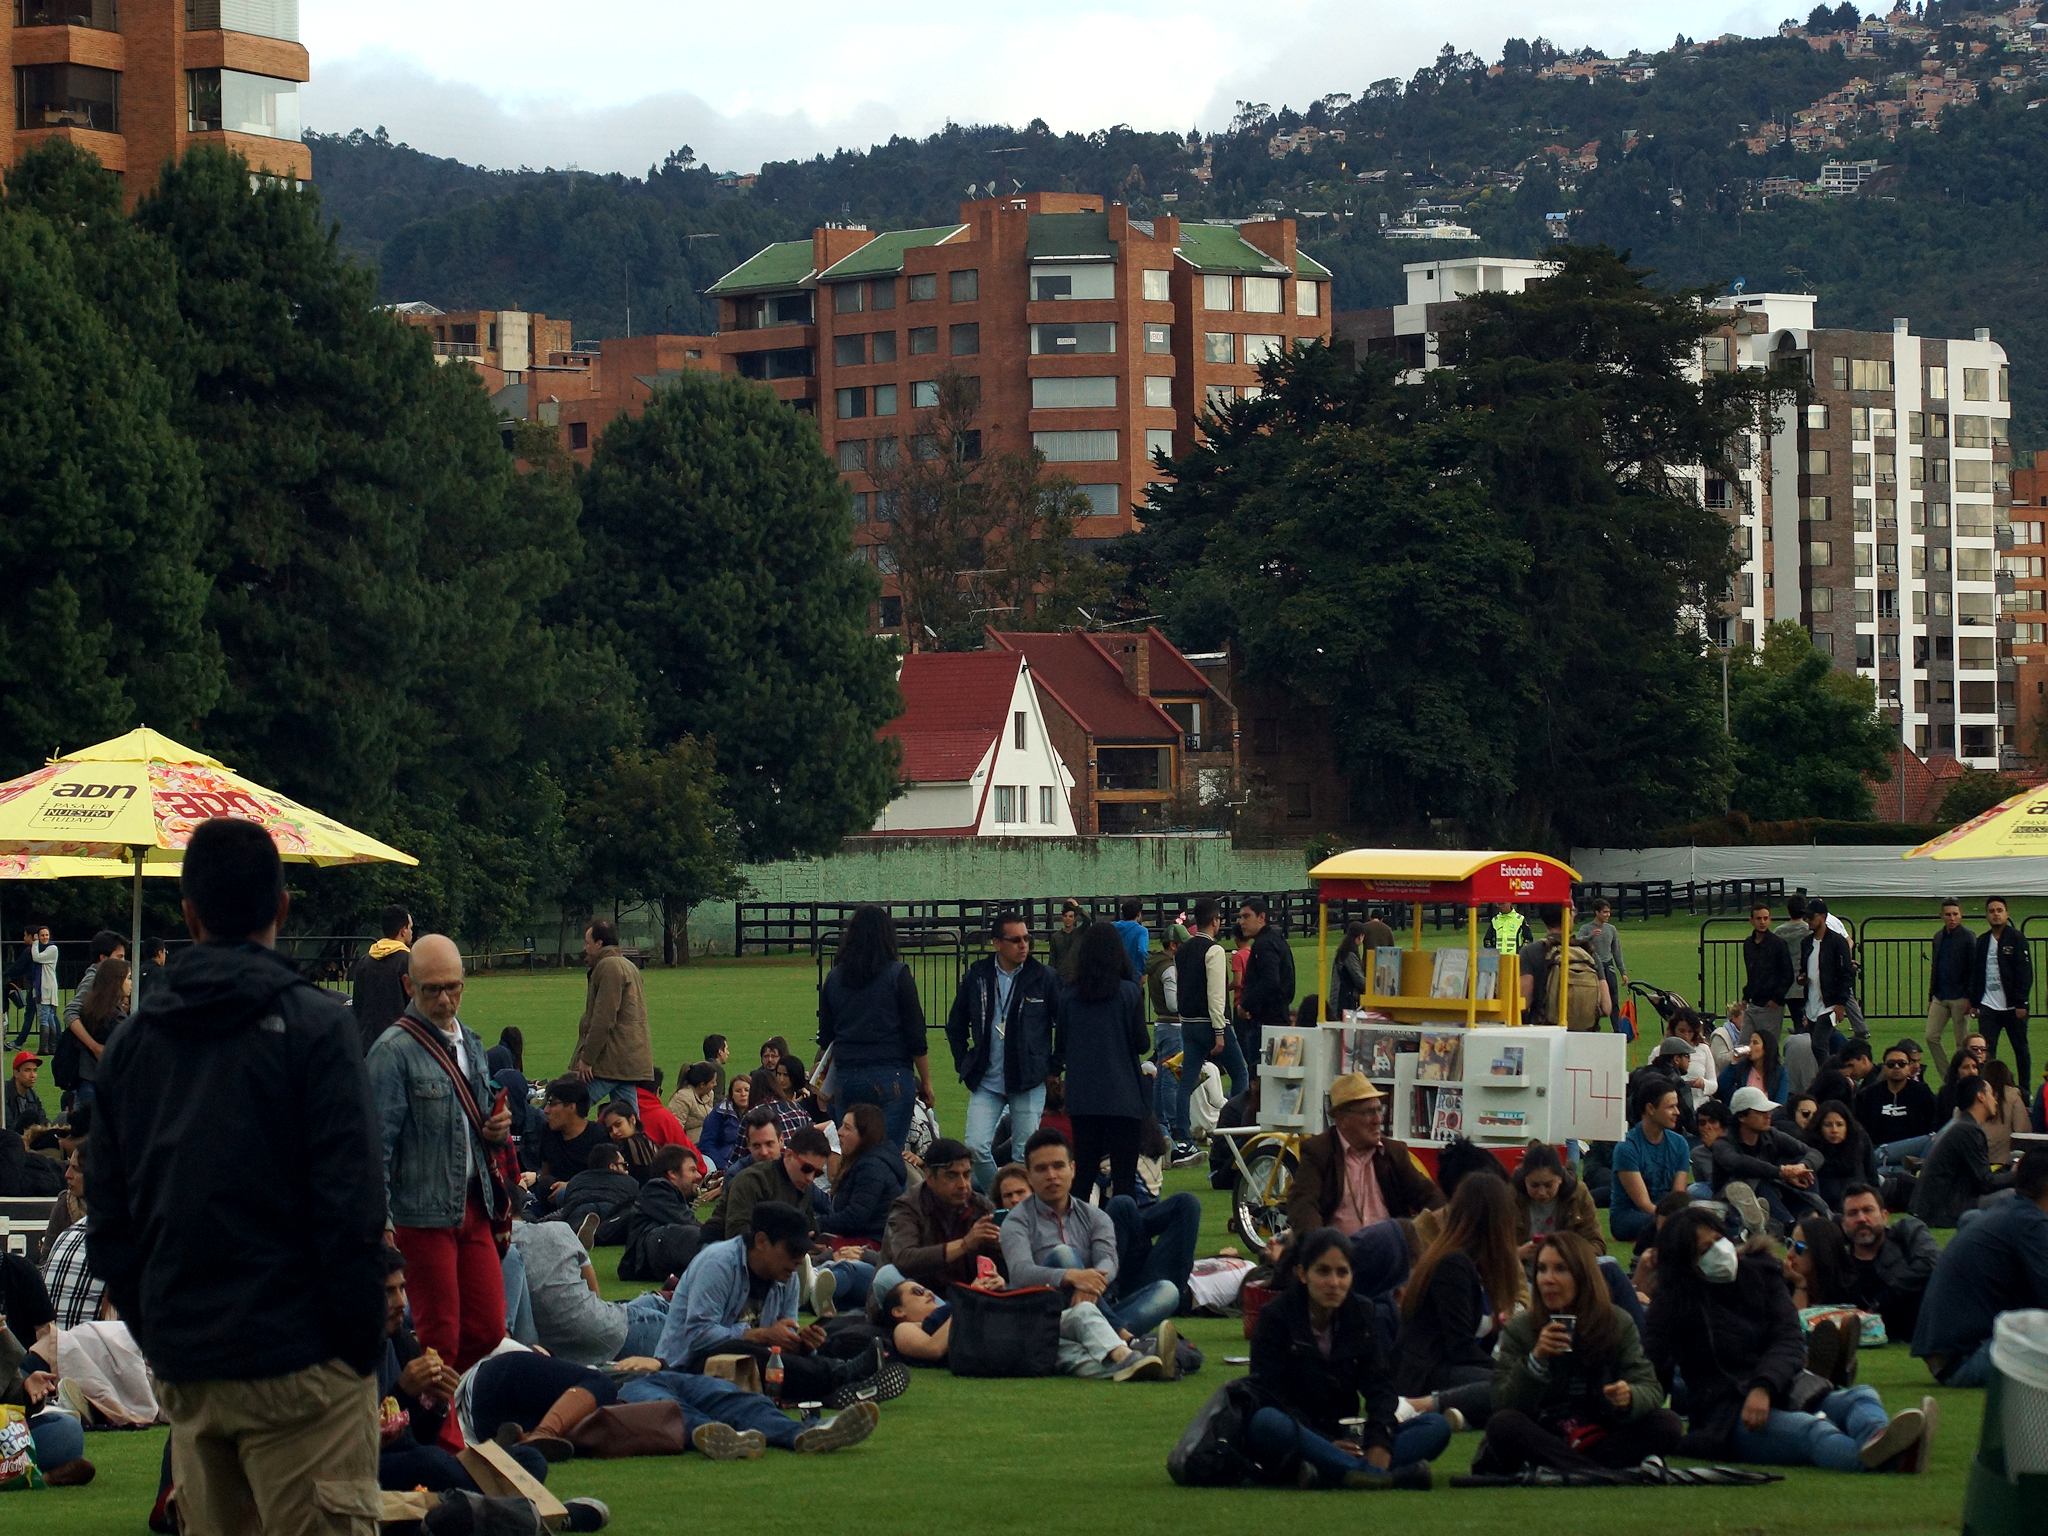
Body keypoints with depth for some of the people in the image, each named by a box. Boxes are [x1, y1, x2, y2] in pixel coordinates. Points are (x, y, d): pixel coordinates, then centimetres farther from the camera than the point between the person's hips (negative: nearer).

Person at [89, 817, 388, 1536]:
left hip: (181, 1369, 5)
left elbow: (107, 1223, 11)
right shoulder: (314, 1026, -7)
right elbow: (352, 1206, -13)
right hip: (296, 1363, -5)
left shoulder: (129, 1043, 10)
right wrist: (363, 1347, -5)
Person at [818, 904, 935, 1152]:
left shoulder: (834, 977, 7)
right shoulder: (897, 974, -4)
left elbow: (825, 1039, 14)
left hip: (848, 1078, 4)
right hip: (891, 1076, -4)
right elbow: (916, 1036, -4)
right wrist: (926, 1082, 6)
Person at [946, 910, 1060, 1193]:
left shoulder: (1044, 977, -3)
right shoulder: (977, 976, 3)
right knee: (976, 1147, -8)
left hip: (1029, 1084, -2)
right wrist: (965, 1066, 10)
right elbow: (955, 1026, 16)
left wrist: (1053, 1067, 1)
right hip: (986, 1082, 2)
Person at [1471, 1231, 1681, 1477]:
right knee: (1502, 1426, -33)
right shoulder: (1519, 1329, -2)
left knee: (1668, 1425, -23)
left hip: (1600, 1437, 2)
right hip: (1540, 1440, -2)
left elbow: (1651, 1390, -5)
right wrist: (1536, 1359, -26)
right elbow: (1504, 1406, -11)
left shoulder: (1619, 1325, 3)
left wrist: (1628, 1397, -29)